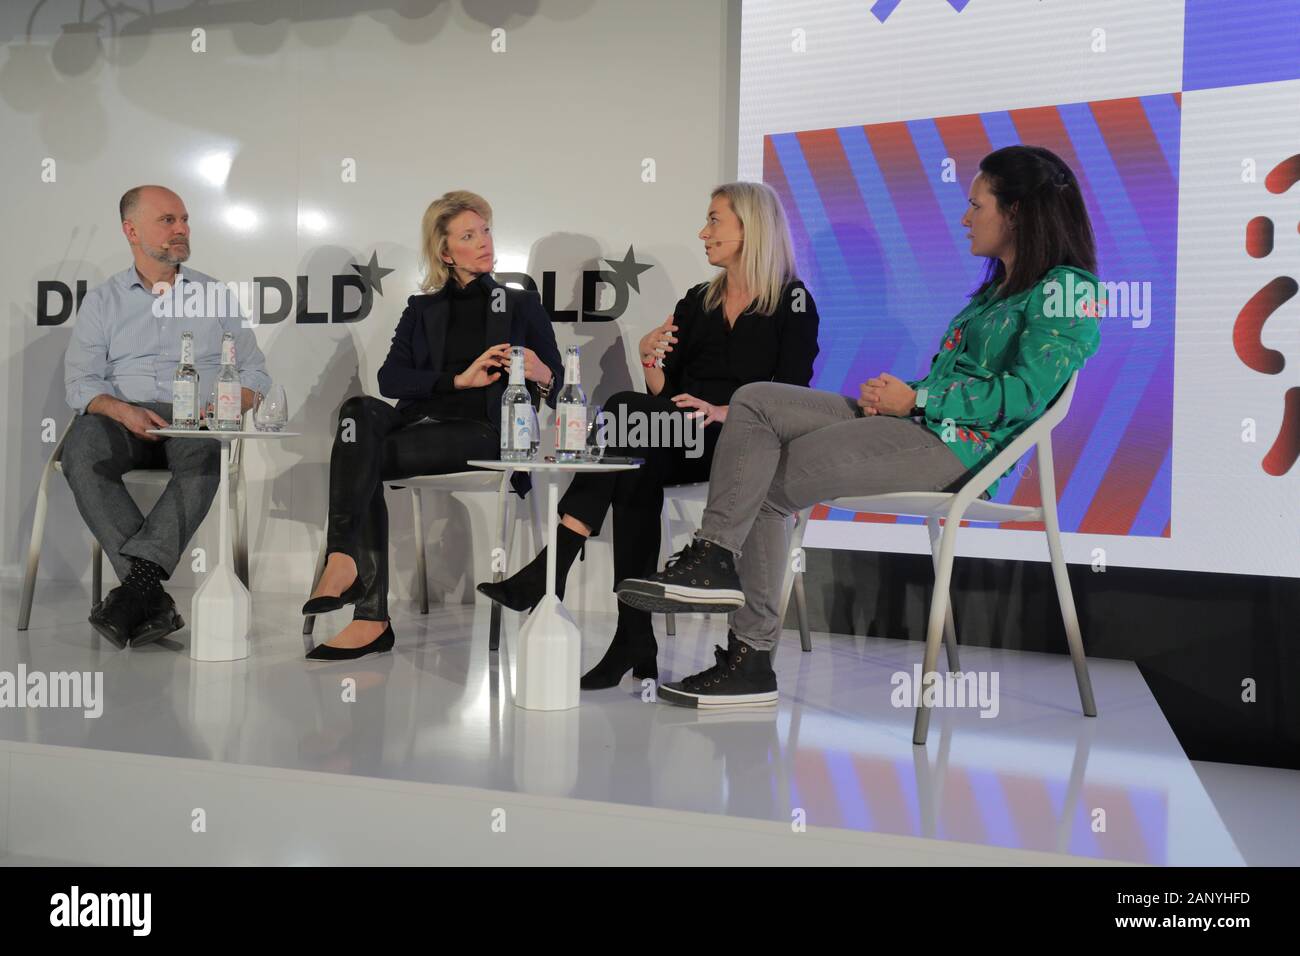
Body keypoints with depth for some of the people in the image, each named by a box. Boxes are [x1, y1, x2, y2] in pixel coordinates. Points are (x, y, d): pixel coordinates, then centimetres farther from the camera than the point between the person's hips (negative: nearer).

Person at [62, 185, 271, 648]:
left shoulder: (216, 295, 19)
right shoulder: (101, 301, 18)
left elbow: (255, 374, 15)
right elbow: (81, 380, 7)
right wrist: (122, 410, -15)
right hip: (124, 419, 1)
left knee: (204, 450, -38)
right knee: (81, 449, -34)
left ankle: (138, 581, -43)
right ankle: (152, 597, -39)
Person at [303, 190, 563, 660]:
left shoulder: (523, 306, 18)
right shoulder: (422, 310, 22)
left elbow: (557, 386, 12)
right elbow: (389, 378, 6)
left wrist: (541, 375, -12)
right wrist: (459, 380, -8)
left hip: (482, 431, -3)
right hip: (421, 418, 3)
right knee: (360, 412, -32)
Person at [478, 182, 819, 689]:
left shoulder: (793, 303, 4)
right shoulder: (696, 302, 21)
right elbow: (667, 396, 16)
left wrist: (723, 412, -22)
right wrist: (651, 361, -5)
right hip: (682, 444, 5)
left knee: (626, 411, -29)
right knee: (637, 472, -31)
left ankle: (548, 572, -33)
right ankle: (635, 639, -30)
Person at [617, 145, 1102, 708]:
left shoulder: (1067, 288, -4)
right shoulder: (996, 287, 26)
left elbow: (1024, 394, -16)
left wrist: (914, 400, -11)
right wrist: (894, 393, 1)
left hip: (958, 445, -9)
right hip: (915, 424, 9)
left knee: (766, 484, -13)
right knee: (755, 402, -10)